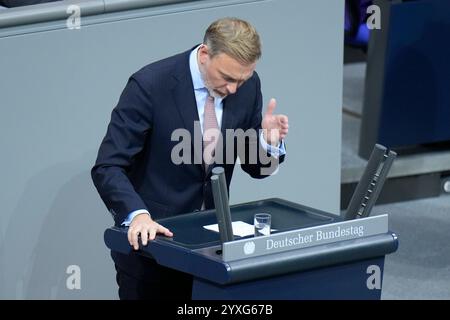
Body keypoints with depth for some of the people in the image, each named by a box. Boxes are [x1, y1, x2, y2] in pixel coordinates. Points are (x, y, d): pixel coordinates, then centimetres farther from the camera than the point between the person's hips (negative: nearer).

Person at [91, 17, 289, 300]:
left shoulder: (247, 85, -4)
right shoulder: (151, 85, -19)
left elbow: (256, 166, 5)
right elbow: (107, 168, -21)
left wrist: (269, 140, -16)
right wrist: (138, 215, -38)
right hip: (150, 237, -4)